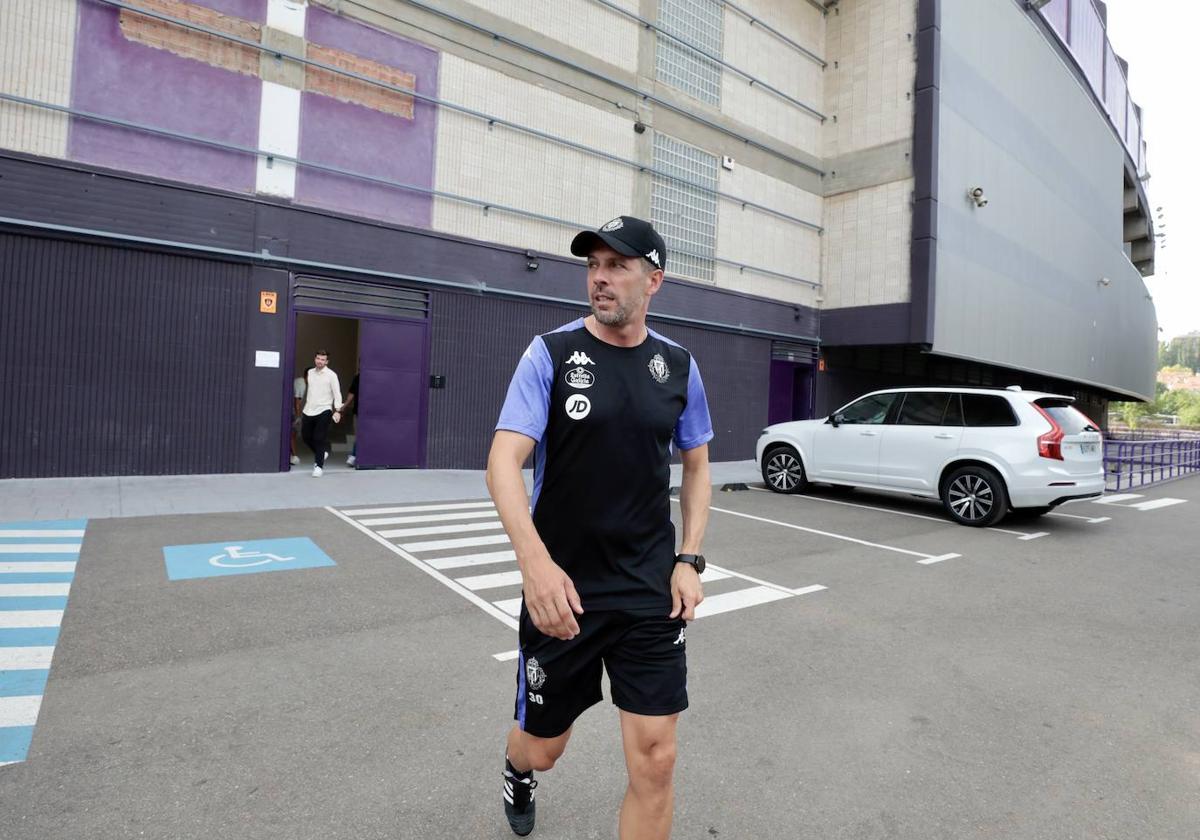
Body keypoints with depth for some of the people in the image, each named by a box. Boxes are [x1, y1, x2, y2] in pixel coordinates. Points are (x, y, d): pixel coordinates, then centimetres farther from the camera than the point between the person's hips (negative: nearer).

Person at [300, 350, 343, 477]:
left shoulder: (331, 375, -6)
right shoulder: (310, 372, 11)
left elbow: (337, 393, -9)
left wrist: (338, 411, -18)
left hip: (323, 411, -6)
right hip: (309, 410, 6)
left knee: (319, 439, -6)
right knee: (306, 436, 10)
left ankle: (319, 466, 4)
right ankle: (321, 453, 34)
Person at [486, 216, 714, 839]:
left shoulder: (679, 366, 3)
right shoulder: (550, 353, -7)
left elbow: (696, 467, 13)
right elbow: (504, 461, -15)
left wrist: (689, 560, 2)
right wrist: (535, 562, -30)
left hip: (651, 593, 2)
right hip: (561, 589, -1)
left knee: (654, 760, 2)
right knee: (542, 747, 17)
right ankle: (518, 767, 56)